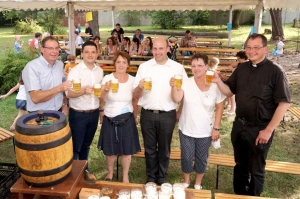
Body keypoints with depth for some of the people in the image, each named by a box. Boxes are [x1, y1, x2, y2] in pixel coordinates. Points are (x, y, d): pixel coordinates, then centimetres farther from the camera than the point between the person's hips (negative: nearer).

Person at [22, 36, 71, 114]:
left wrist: (65, 105, 2)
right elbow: (35, 98, -23)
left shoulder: (60, 64, 4)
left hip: (58, 112, 5)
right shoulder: (32, 67, -16)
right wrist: (58, 88, -29)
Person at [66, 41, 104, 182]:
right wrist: (83, 91, -35)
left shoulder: (99, 71, 5)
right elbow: (68, 93, -17)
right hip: (78, 114, -5)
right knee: (75, 146, 9)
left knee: (86, 144, 19)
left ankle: (84, 170, 36)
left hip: (94, 113, 5)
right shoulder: (75, 71, -13)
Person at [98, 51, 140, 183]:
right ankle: (110, 173, 41)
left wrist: (135, 118, 16)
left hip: (127, 120, 1)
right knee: (110, 150, 14)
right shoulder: (107, 78, -8)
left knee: (127, 150, 10)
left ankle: (125, 176, 32)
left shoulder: (132, 80, -3)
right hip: (109, 120, 0)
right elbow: (101, 100, -12)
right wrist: (105, 90, -31)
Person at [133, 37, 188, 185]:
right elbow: (136, 95, 1)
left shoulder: (178, 68, -2)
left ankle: (162, 178, 33)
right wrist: (140, 87, -18)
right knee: (149, 149, 14)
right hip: (147, 114, 1)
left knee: (164, 149, 14)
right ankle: (151, 178, 33)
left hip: (167, 115, -1)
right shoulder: (144, 67, 1)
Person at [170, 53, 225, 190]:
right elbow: (176, 99, -23)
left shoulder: (215, 85, -10)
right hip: (186, 129, 0)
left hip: (205, 131, 0)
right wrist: (174, 87, -42)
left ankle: (198, 183, 41)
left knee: (201, 159, 16)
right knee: (186, 158, 14)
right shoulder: (186, 83, -11)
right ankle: (186, 181, 40)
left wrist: (216, 128, -5)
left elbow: (219, 108, -3)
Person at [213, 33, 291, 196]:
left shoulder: (275, 71, -13)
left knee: (256, 169, 13)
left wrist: (268, 130, -16)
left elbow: (284, 103, -14)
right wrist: (218, 81, -15)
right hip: (239, 125, 5)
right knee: (240, 164, 21)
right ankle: (239, 194, 41)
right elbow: (229, 91, 7)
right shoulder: (241, 68, 3)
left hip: (259, 129, -5)